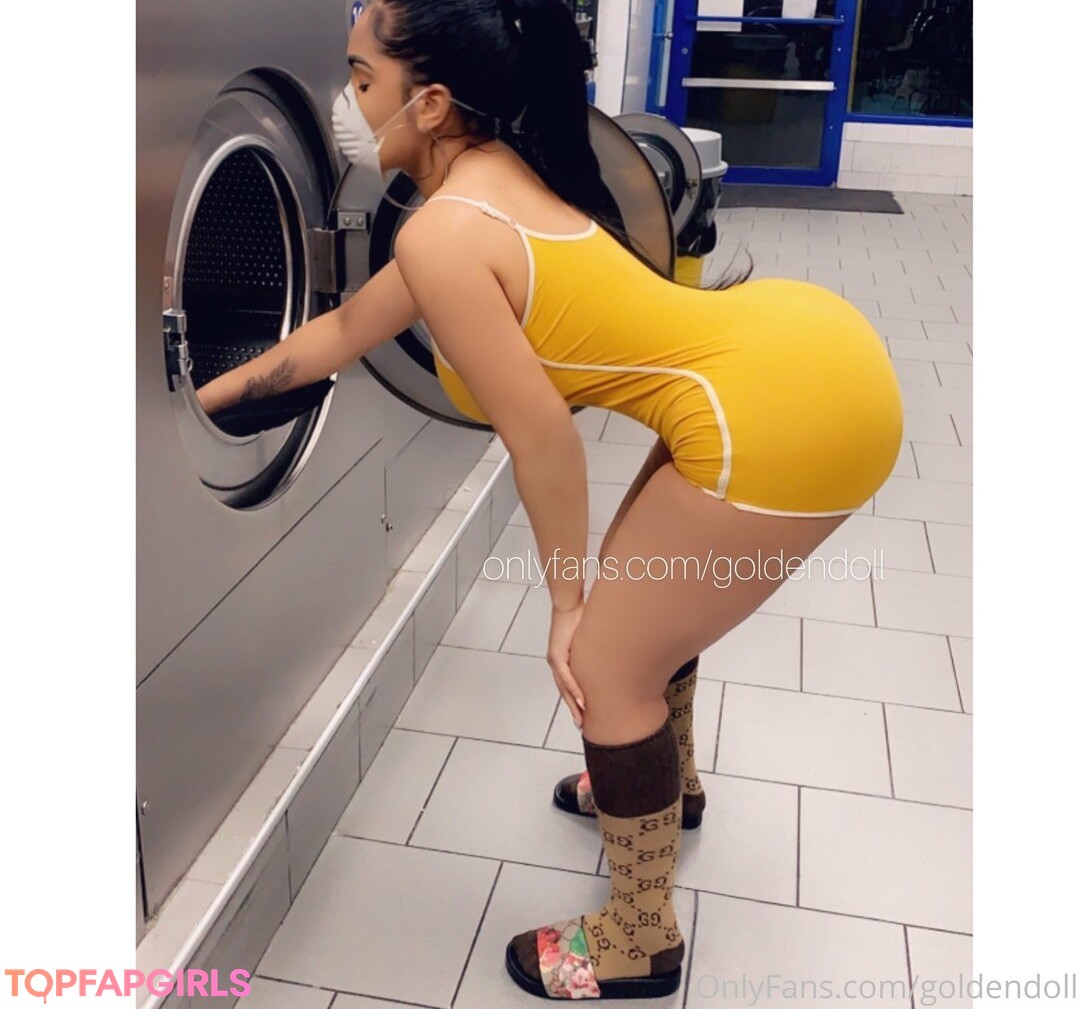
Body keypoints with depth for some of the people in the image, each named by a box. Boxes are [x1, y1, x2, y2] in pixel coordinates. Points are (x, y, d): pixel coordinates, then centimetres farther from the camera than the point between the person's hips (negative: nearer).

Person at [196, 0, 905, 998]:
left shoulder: (441, 235, -15)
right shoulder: (491, 173, 14)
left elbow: (544, 438, -13)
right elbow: (352, 326, 23)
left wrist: (565, 602, 2)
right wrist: (215, 390, 30)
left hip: (790, 407, -10)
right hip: (803, 346, 10)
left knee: (604, 668, 5)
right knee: (643, 588, 28)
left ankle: (641, 939, 27)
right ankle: (667, 782, 54)